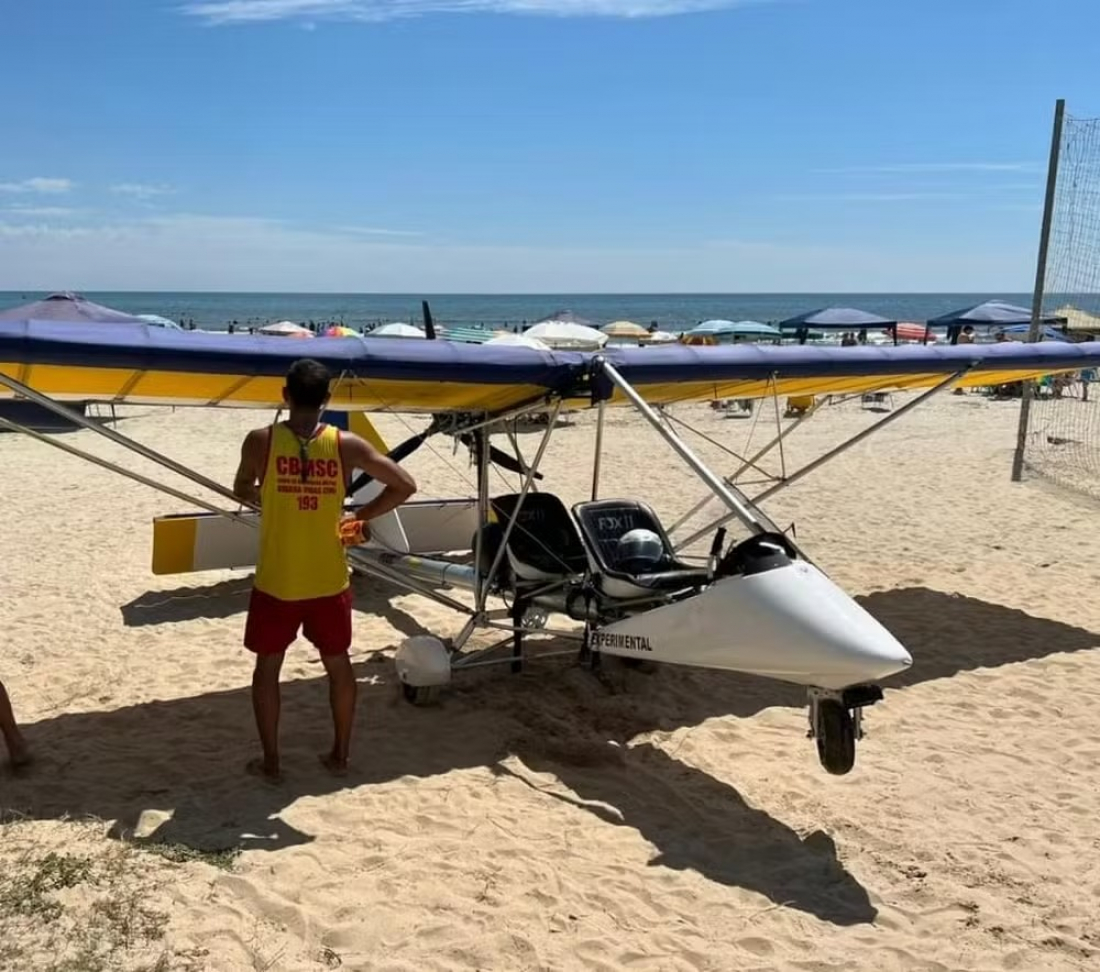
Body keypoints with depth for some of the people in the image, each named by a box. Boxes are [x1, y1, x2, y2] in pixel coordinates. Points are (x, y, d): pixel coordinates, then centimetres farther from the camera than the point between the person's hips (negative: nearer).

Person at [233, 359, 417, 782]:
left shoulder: (260, 441, -10)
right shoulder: (346, 445, -8)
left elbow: (242, 491, 8)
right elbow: (404, 485, -6)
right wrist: (359, 516, 4)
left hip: (275, 582, -1)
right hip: (329, 583, 1)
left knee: (267, 667, 15)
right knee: (338, 664, 17)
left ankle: (270, 762, 23)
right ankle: (339, 755, 28)